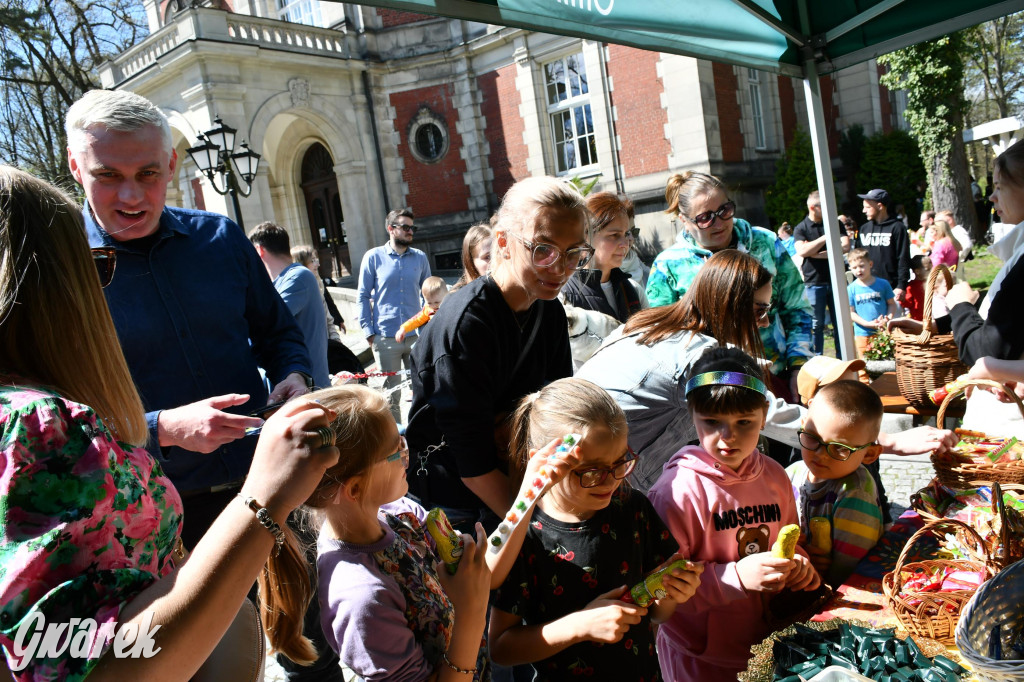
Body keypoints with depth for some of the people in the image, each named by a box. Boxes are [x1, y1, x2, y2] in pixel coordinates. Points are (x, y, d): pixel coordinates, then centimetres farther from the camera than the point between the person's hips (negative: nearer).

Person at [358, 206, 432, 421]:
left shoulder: (420, 258, 7)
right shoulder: (373, 257, 1)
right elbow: (363, 296, 3)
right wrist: (368, 331, -4)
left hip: (416, 335, 2)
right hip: (386, 338, -2)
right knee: (391, 392, 7)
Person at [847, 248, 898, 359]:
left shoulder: (883, 284, 3)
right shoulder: (851, 289, 0)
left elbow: (892, 304, 7)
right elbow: (851, 312, -1)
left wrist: (888, 318, -12)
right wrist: (868, 324, -13)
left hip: (883, 331, 1)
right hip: (862, 334, -1)